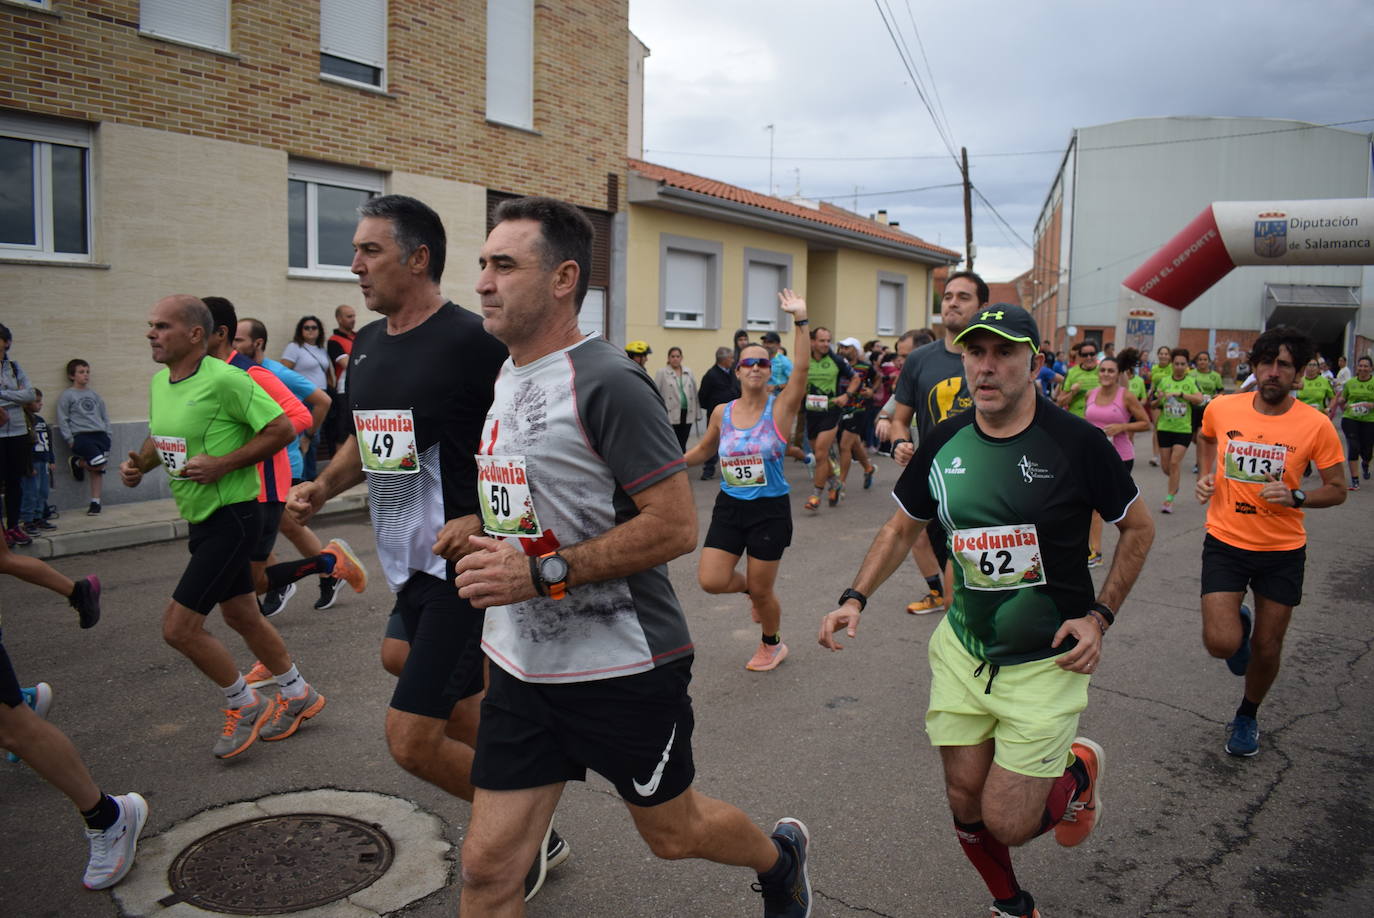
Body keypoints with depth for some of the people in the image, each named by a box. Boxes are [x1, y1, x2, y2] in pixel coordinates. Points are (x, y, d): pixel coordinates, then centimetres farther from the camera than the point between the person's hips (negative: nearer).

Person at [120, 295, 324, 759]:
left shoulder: (224, 379, -20)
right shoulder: (159, 382, 7)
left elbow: (281, 428, -19)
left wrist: (222, 464, -23)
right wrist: (138, 464, 2)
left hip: (231, 516, -9)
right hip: (201, 518, 9)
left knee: (179, 626, -7)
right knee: (242, 616, 18)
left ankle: (246, 705, 14)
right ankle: (297, 695, 35)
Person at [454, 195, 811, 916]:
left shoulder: (606, 384, -19)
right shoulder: (508, 377, 9)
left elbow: (675, 525, -23)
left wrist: (542, 572, -25)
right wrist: (486, 539, 9)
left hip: (623, 667, -7)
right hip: (523, 666, 7)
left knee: (672, 831, 16)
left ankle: (781, 857, 47)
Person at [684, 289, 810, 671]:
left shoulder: (780, 408, -9)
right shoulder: (722, 413, 1)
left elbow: (802, 367, -25)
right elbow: (703, 450, 19)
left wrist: (800, 319, -32)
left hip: (770, 510, -3)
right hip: (729, 507, 3)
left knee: (761, 591, 6)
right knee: (711, 580, -7)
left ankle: (772, 645, 36)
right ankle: (750, 587, 29)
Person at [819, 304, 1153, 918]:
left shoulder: (1076, 441, -13)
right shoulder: (944, 444, -3)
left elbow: (1138, 527, 0)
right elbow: (902, 528, 10)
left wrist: (1099, 615, -7)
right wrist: (855, 599, -2)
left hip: (1046, 662, -4)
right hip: (961, 652, 4)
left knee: (1007, 824, -3)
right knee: (964, 802, 10)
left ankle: (1079, 772, 29)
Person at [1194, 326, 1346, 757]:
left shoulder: (1316, 425, -11)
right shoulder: (1221, 408, -7)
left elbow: (1337, 490, -2)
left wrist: (1296, 497, -21)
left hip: (1283, 550, 0)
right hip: (1225, 542, 0)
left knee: (1266, 649, 12)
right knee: (1221, 643, -12)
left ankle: (1247, 716, 41)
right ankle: (1238, 622, 27)